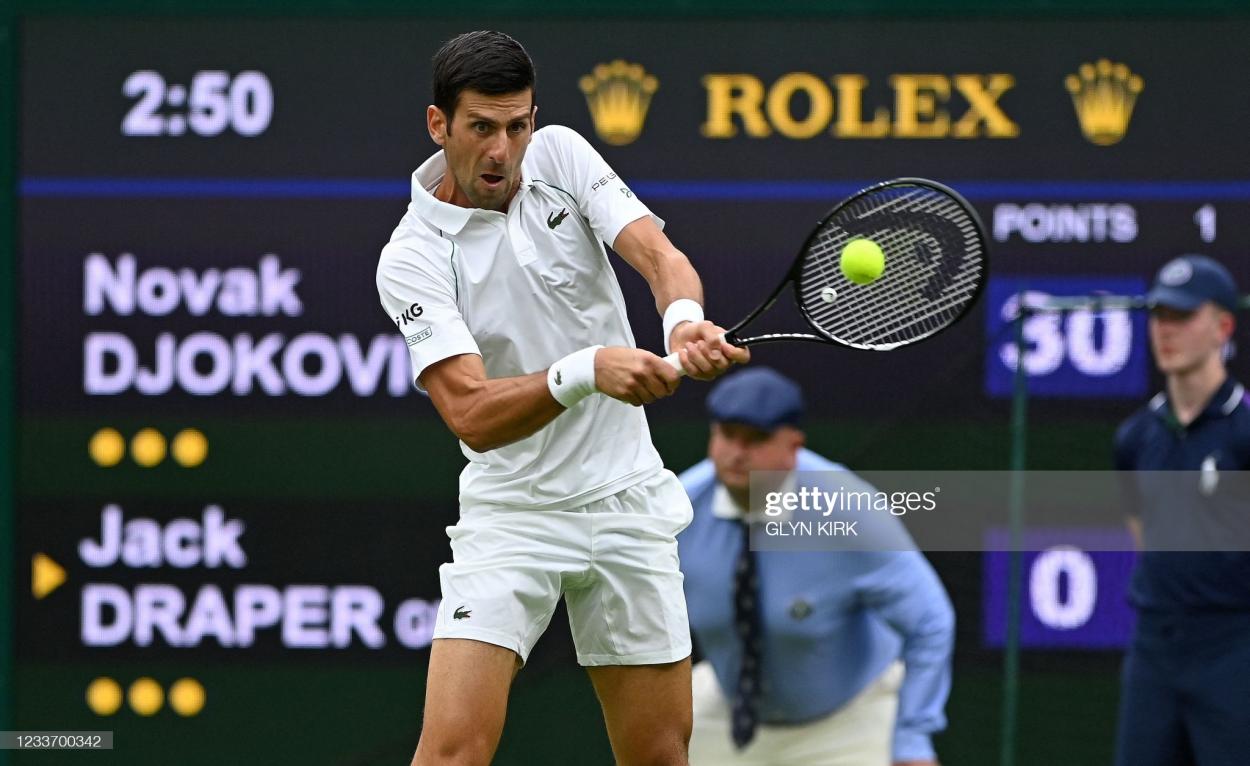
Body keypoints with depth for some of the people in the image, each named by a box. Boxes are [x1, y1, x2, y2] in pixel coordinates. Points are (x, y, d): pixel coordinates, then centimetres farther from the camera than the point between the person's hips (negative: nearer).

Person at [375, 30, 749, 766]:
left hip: (629, 504, 4)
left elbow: (659, 253, -14)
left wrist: (685, 318, -38)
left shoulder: (561, 156, -2)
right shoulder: (413, 258, -14)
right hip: (511, 513, -3)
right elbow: (473, 417, -24)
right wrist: (586, 371, -42)